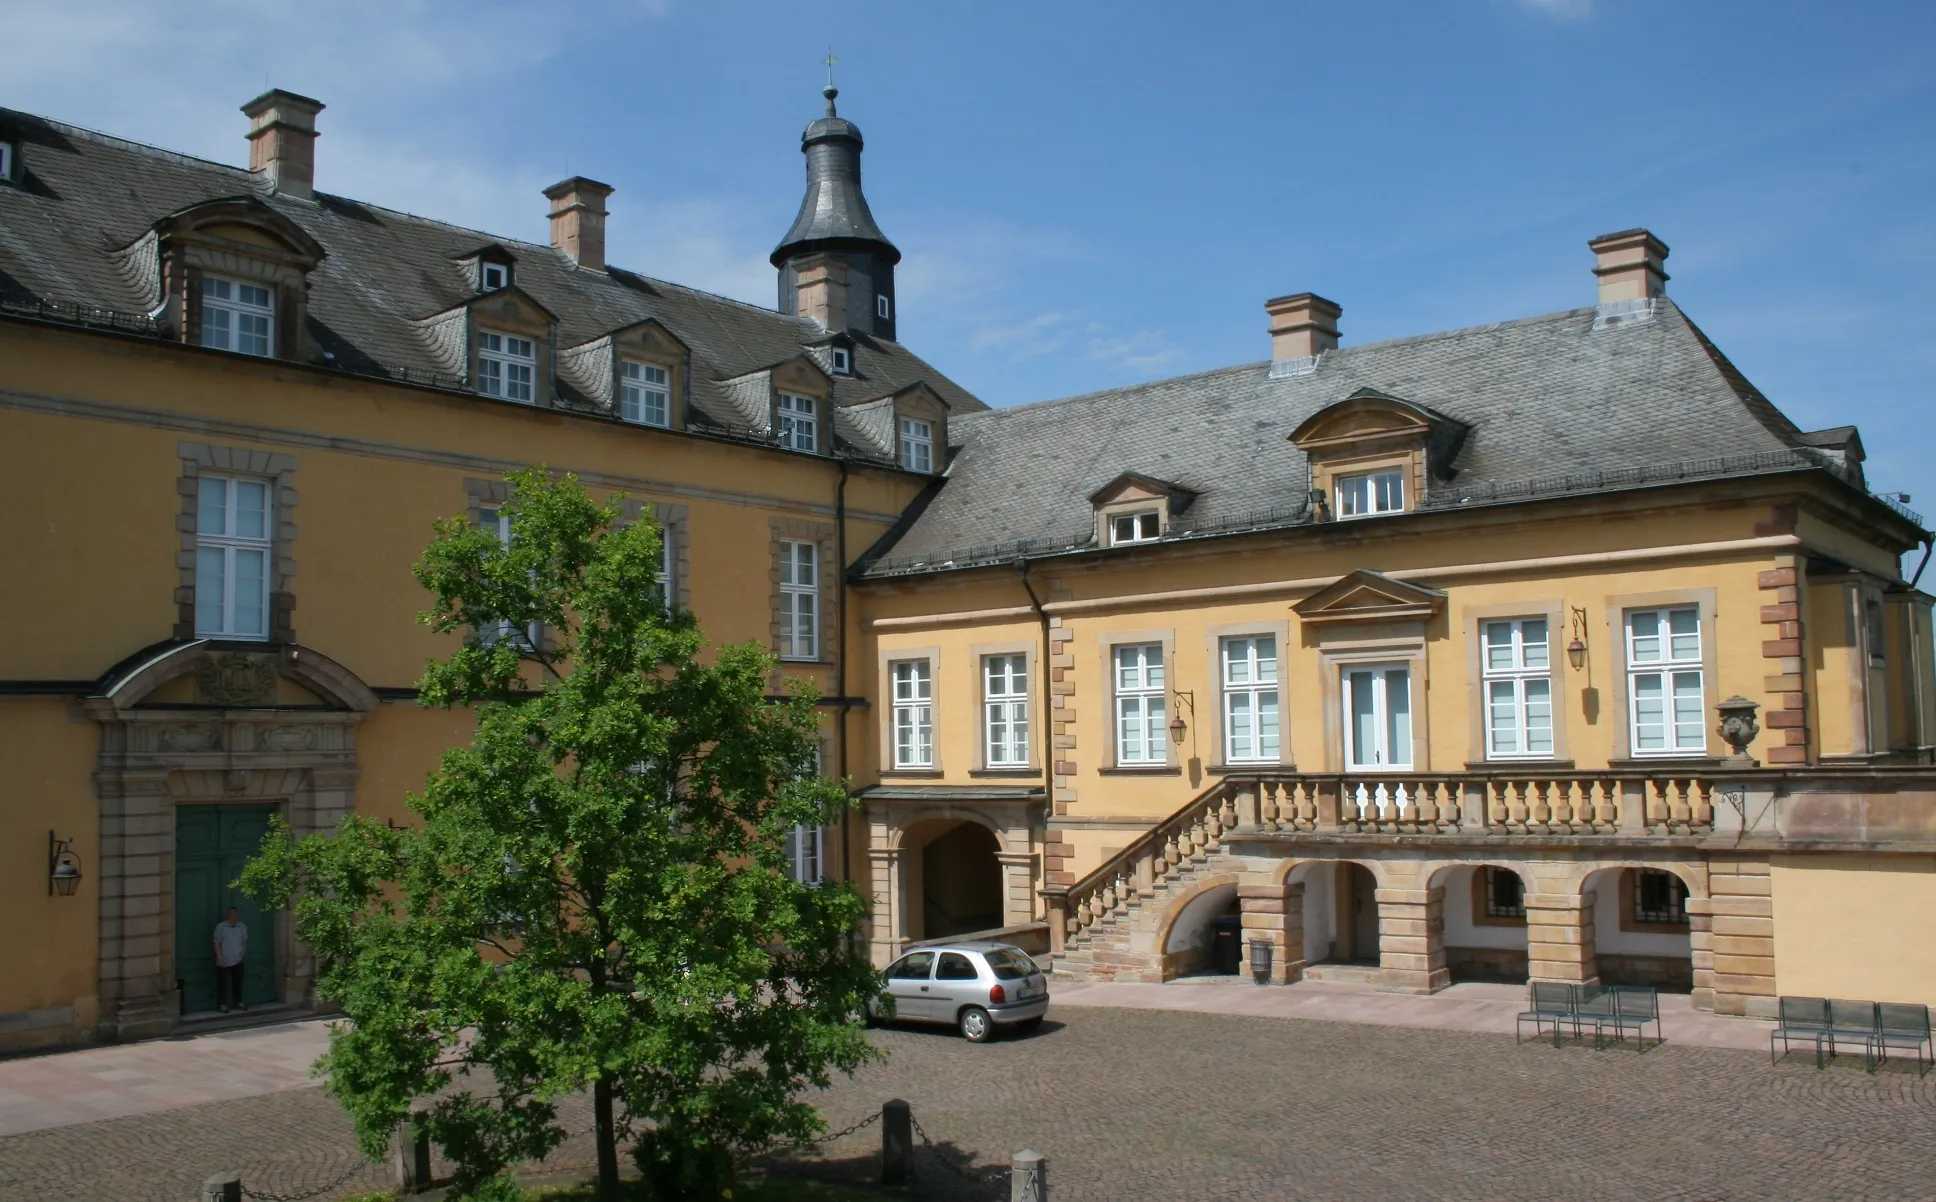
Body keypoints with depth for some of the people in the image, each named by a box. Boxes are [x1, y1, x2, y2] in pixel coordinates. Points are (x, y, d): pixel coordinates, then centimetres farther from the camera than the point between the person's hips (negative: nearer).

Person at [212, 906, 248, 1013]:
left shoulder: (242, 926, 3)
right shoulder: (221, 927, -10)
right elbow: (216, 943, -9)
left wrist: (244, 952, 5)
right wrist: (219, 957, -13)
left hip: (237, 960, 4)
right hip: (224, 961, -4)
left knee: (238, 982, 10)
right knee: (223, 983, 1)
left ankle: (238, 1003, 21)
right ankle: (223, 1005, 8)